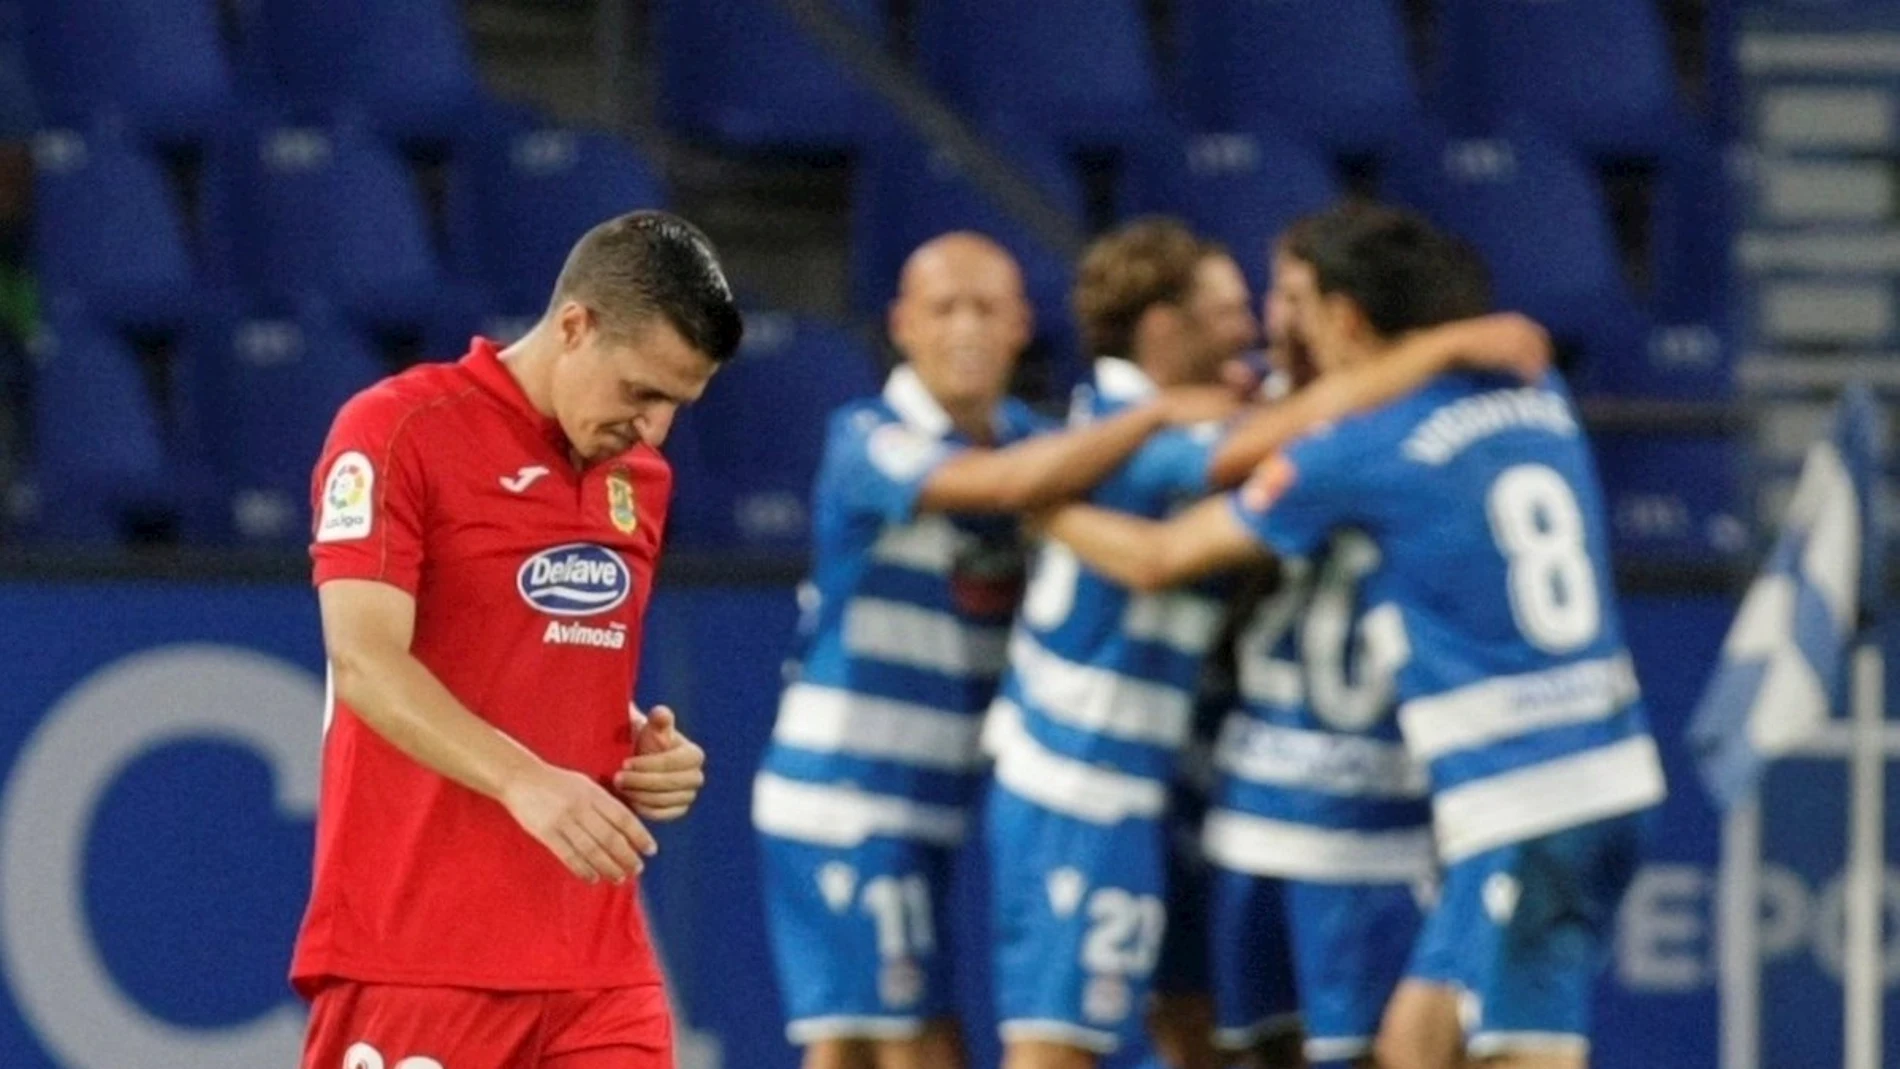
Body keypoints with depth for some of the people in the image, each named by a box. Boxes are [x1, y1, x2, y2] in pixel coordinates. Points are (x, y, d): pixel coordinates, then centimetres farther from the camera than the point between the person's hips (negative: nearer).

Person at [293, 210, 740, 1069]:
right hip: (414, 958, -6)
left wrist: (648, 750, 5)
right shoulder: (400, 431, -7)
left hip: (598, 963, 6)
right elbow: (365, 662, -18)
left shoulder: (641, 480, 16)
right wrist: (522, 780, -32)